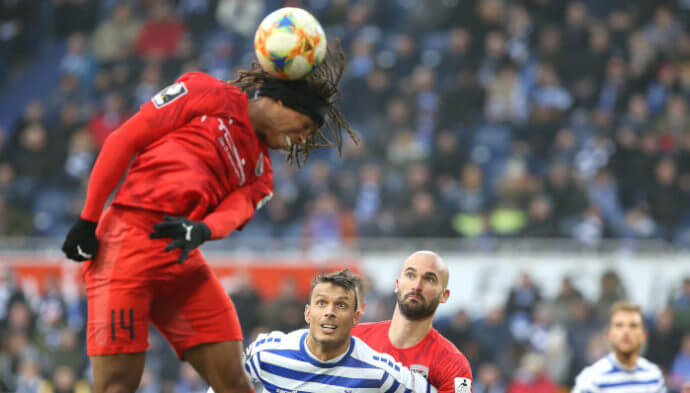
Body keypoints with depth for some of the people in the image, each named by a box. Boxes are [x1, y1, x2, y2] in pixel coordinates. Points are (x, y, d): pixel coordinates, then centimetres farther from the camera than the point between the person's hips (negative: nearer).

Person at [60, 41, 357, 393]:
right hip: (127, 241, -6)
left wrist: (201, 230, -25)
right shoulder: (209, 94, 6)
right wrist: (88, 219, -4)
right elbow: (123, 140, 3)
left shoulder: (260, 173, 21)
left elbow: (235, 213, 0)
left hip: (181, 258, 6)